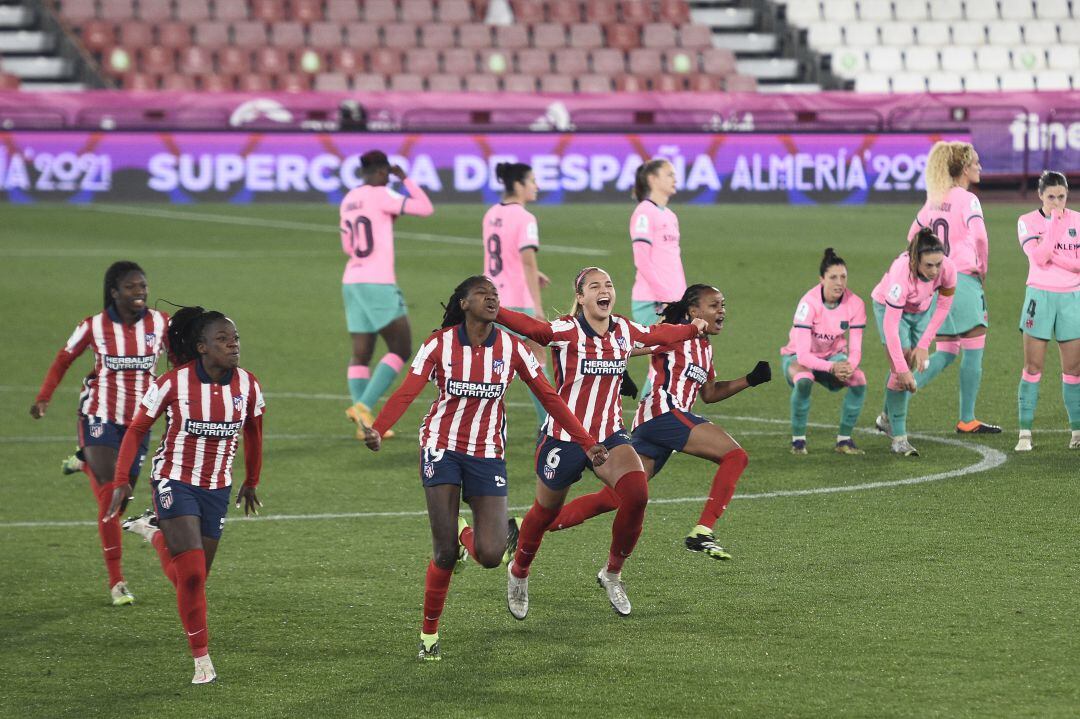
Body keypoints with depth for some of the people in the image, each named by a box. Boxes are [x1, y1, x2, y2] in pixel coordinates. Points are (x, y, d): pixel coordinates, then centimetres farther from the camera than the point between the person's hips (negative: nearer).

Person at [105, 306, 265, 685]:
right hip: (175, 481, -4)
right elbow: (136, 430, -4)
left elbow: (253, 433, 13)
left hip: (216, 489, 4)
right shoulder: (174, 383, -16)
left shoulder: (247, 384, -5)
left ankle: (155, 532, 40)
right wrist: (120, 481, -9)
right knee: (192, 573, -15)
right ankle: (201, 658, -1)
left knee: (194, 578, 10)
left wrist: (251, 482, 23)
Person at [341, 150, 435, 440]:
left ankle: (365, 424, 3)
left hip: (352, 282, 8)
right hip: (379, 284, -8)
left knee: (361, 354, 7)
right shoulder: (381, 196, -8)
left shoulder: (348, 201, 14)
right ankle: (363, 406, -14)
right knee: (401, 349, -2)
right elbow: (426, 208, -7)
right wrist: (405, 179, 6)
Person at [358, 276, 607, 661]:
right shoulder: (440, 344, -7)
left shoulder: (511, 348, -2)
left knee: (490, 555, -11)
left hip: (488, 454, 2)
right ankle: (429, 632, 13)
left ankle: (465, 531, 26)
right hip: (443, 447, -2)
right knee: (445, 554, -8)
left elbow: (549, 398, 3)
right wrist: (377, 429, -35)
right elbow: (406, 392, -17)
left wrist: (586, 443, -1)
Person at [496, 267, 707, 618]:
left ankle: (612, 573, 1)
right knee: (545, 512, 12)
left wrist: (693, 328, 38)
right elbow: (528, 326, -32)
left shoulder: (625, 330, 3)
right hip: (563, 439, -4)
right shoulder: (566, 331, -14)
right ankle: (518, 573, 43)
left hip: (609, 437, 4)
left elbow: (658, 334, 24)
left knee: (637, 494, -22)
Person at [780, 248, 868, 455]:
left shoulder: (855, 304, -17)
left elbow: (855, 349, -15)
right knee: (804, 380, -37)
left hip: (834, 355, 4)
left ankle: (844, 439, -7)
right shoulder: (808, 303, -28)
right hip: (798, 356, -3)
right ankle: (798, 440, -18)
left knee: (859, 380, -25)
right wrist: (831, 367, -46)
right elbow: (803, 354, -32)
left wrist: (849, 366, -38)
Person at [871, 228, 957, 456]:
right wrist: (902, 369, -38)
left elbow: (943, 306, -11)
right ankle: (898, 437, -6)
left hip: (921, 309, 5)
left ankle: (888, 418, 33)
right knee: (900, 370, -14)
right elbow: (890, 327, -39)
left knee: (916, 366, 8)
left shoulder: (948, 269, -30)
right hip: (889, 307, -5)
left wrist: (924, 345, -13)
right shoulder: (901, 275, -43)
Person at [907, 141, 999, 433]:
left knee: (945, 354, 12)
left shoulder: (934, 201, 12)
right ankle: (967, 420, 4)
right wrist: (982, 270, -7)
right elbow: (979, 237, -22)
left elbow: (913, 236, 21)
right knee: (973, 352, 1)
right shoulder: (967, 200, -10)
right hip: (964, 280, -8)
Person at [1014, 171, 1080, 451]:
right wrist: (1055, 221, -17)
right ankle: (1025, 432, -2)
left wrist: (1052, 255, -14)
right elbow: (1040, 257, -17)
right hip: (1040, 297, -2)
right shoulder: (1027, 222, -2)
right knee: (1033, 367, -4)